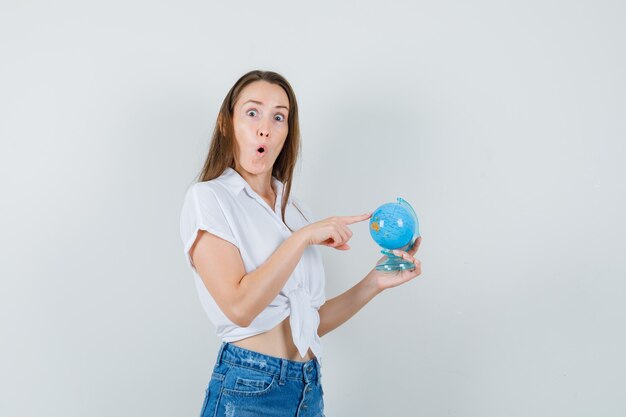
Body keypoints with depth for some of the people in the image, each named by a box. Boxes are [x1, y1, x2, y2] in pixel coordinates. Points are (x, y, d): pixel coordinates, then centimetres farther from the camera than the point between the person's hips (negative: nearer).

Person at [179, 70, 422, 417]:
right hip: (248, 388, -5)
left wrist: (374, 283, -1)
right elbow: (239, 306, -19)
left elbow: (311, 322, 9)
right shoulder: (207, 197, -7)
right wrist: (304, 237, -16)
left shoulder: (296, 211, 10)